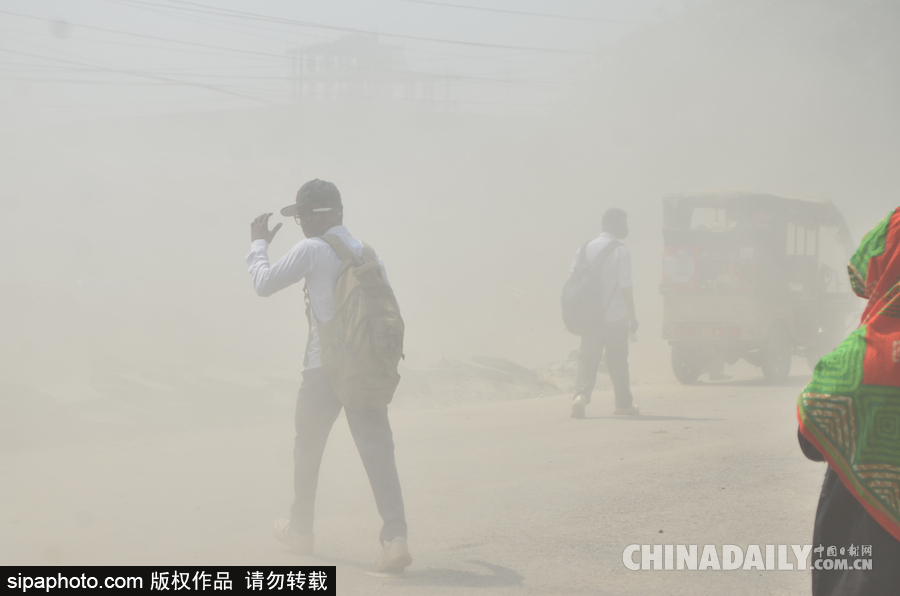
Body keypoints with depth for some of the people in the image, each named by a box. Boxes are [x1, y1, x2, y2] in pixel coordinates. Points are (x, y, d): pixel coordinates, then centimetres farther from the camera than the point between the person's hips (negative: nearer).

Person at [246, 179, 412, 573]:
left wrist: (258, 244, 13)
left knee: (308, 448, 17)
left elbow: (264, 284, -2)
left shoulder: (312, 251, -8)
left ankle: (300, 530, 32)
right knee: (377, 450, -4)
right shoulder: (366, 252, 10)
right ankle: (395, 536, -21)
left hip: (324, 366, -4)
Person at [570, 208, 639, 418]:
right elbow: (625, 287, -13)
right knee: (617, 361, 7)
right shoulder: (621, 251, -10)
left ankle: (581, 394, -19)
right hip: (616, 317, -3)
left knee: (588, 357, 3)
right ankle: (624, 404, 17)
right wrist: (632, 316, -7)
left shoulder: (586, 248, 6)